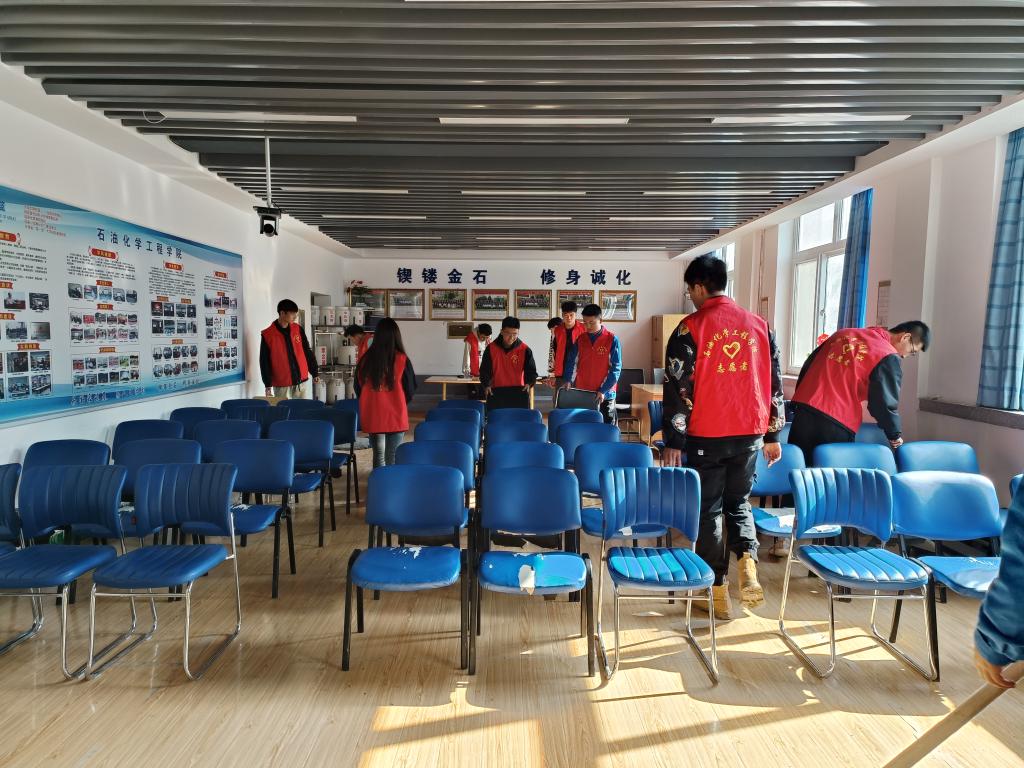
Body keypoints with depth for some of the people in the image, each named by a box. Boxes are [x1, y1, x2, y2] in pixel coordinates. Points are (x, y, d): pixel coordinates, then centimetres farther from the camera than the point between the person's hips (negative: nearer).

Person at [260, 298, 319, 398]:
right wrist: (268, 385, -7)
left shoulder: (298, 329, 4)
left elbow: (307, 352, 11)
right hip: (281, 384, -3)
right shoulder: (267, 335, -6)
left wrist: (315, 373, 8)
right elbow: (265, 362, -4)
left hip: (300, 381, 3)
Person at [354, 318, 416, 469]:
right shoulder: (401, 359, -12)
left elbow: (358, 388, 8)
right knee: (393, 458, 5)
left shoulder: (365, 359, -4)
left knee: (378, 456, 16)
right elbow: (410, 390, -2)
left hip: (371, 416, 3)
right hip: (395, 416, -3)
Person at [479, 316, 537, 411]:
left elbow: (531, 370, 1)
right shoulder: (491, 349, 0)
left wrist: (529, 383, -19)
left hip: (518, 393, -1)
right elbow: (485, 370, 5)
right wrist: (486, 385, -12)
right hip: (496, 393, 1)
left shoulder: (524, 350, -2)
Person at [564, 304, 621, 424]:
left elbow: (615, 368, -7)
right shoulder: (580, 339, 6)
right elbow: (572, 361, 10)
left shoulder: (612, 340, -5)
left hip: (605, 395, -3)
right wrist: (568, 380, -8)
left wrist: (603, 390, -14)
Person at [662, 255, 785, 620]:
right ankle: (747, 561, -1)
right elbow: (774, 381, 10)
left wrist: (673, 442, -5)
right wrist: (773, 434, 17)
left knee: (709, 509, 9)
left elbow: (678, 388, -10)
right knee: (738, 502, 21)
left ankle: (718, 591, 16)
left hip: (707, 436, -4)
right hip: (750, 433, 4)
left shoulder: (691, 328, -8)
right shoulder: (758, 324, 6)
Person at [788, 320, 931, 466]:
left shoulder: (844, 333, 17)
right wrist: (895, 437, 12)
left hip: (803, 411, 6)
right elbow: (884, 402, -5)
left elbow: (807, 368, 19)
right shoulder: (888, 357, -2)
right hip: (836, 424, -6)